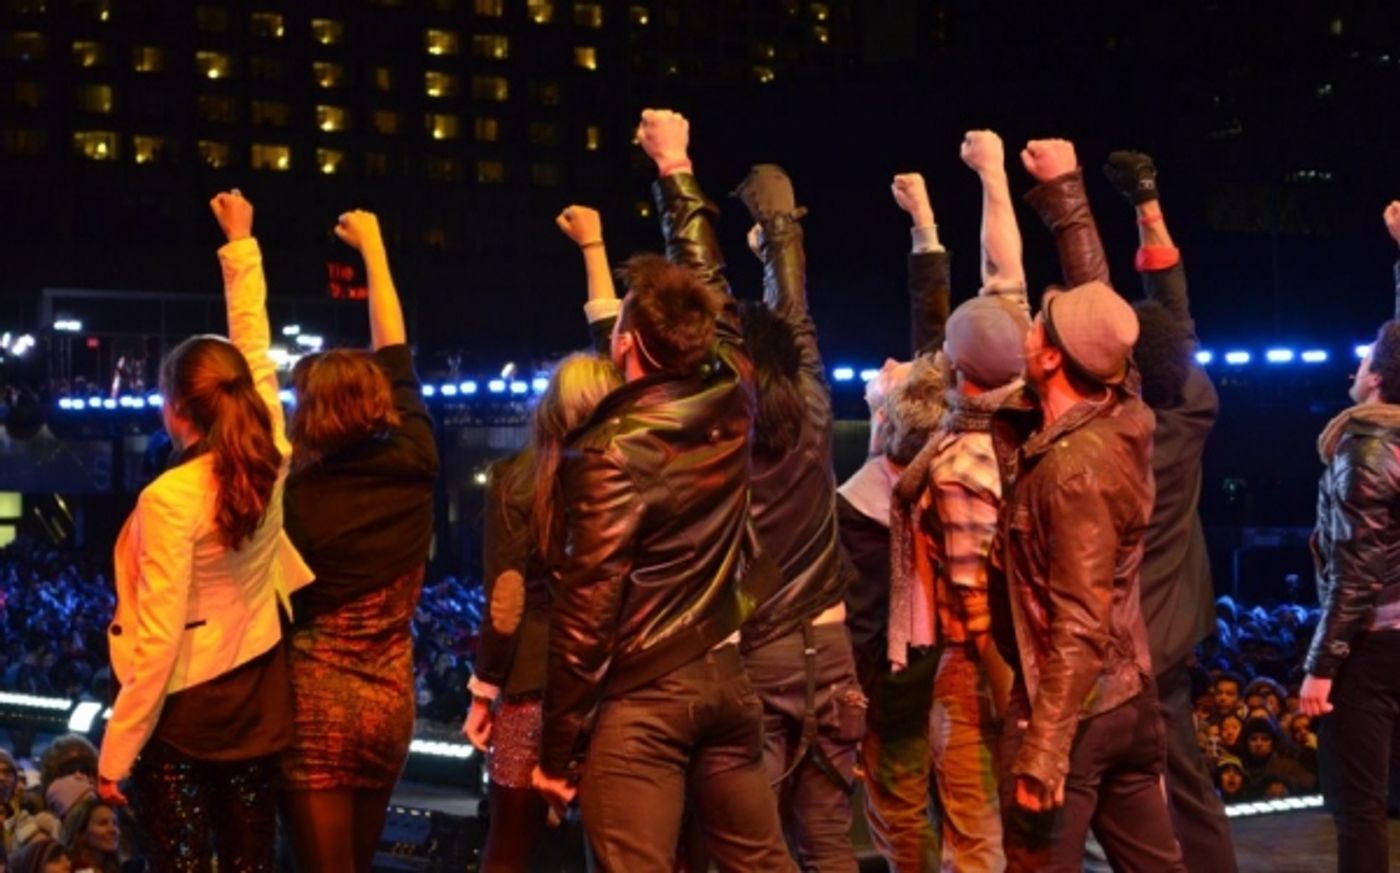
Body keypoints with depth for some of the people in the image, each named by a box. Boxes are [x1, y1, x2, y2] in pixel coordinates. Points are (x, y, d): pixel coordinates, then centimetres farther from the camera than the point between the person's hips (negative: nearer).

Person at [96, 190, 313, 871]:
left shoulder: (170, 498, -21)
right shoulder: (270, 462, -5)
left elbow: (158, 640, -20)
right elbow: (254, 345, 10)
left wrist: (115, 755, -13)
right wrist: (241, 243, 20)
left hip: (183, 712, -6)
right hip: (257, 702, 6)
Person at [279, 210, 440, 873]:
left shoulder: (297, 498, -15)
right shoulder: (413, 464, -4)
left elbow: (278, 607, -11)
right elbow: (396, 353, 9)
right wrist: (373, 248, 19)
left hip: (317, 697, -5)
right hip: (392, 697, 5)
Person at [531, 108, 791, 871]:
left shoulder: (613, 451, -15)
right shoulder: (731, 394, 0)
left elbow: (586, 609, -15)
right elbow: (706, 276, 18)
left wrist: (558, 749, -7)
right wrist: (676, 168, 30)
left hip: (641, 698, -6)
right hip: (727, 677, 6)